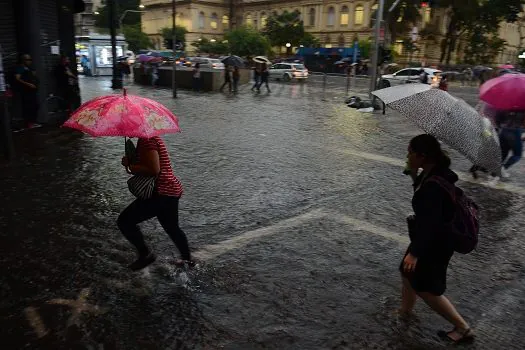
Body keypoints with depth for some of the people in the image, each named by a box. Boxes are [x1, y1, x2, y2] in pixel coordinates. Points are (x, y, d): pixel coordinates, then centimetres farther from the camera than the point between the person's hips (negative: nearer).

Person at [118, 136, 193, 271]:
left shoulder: (146, 140, -17)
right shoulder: (152, 138, 15)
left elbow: (154, 170, -25)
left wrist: (130, 167, -14)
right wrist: (130, 162, 4)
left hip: (161, 193, -11)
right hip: (172, 190, 11)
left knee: (124, 221, -5)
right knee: (172, 228, 27)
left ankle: (145, 254, 2)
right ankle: (187, 259, 40)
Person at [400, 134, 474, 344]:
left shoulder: (434, 184, -31)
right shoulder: (433, 173, -2)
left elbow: (430, 222, -32)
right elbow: (421, 192, 15)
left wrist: (415, 252, -30)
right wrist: (414, 175, -1)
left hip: (435, 243, -10)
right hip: (433, 237, 10)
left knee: (425, 287, 4)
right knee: (408, 272, 22)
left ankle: (463, 328, 18)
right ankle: (405, 311, 42)